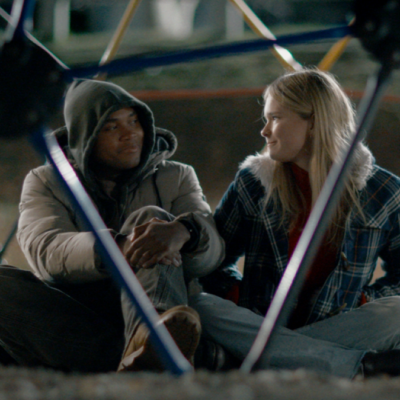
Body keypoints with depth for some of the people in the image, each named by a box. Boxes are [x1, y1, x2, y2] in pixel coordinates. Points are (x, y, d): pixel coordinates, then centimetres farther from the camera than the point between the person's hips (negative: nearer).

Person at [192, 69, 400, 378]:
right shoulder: (252, 182, 10)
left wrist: (361, 300, -7)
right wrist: (239, 295, -2)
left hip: (339, 327, -1)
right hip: (259, 326, 2)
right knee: (199, 308, -31)